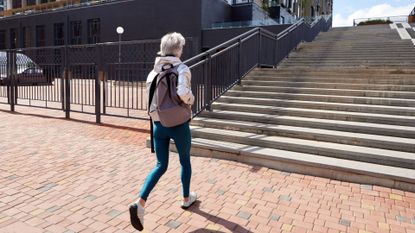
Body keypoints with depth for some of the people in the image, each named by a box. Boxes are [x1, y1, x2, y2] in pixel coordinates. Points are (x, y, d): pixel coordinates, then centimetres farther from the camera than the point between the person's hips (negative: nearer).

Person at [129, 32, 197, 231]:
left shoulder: (154, 70, 4)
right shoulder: (182, 68, -12)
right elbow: (183, 93, -28)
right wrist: (191, 99, -7)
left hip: (159, 124, 5)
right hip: (178, 124, -4)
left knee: (161, 166, 12)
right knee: (185, 161, 19)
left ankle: (140, 203, -5)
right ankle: (186, 198, 36)